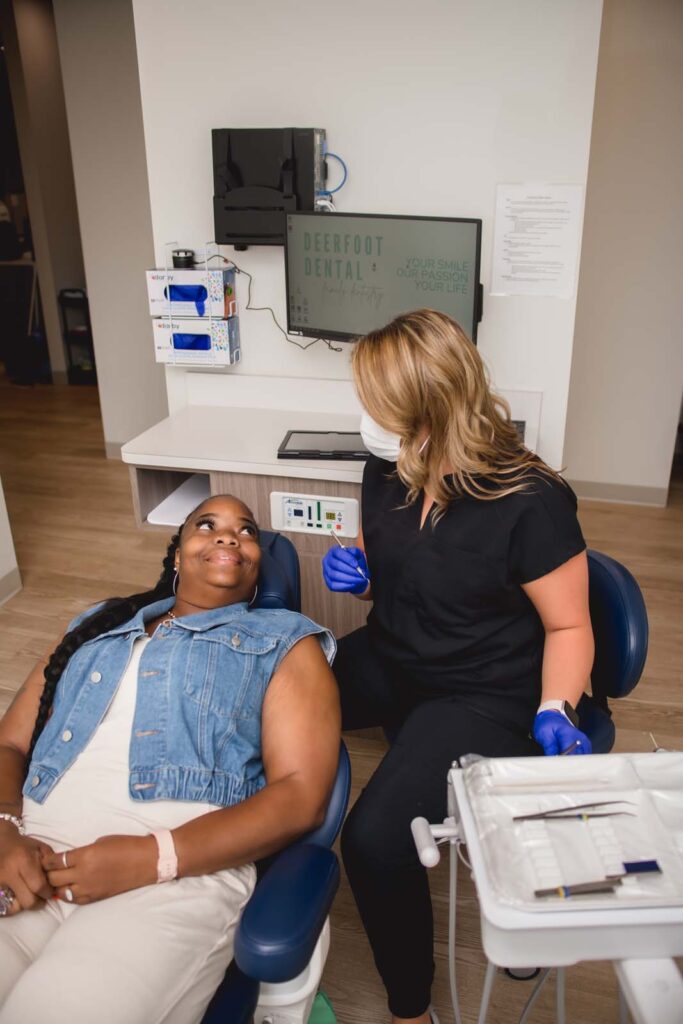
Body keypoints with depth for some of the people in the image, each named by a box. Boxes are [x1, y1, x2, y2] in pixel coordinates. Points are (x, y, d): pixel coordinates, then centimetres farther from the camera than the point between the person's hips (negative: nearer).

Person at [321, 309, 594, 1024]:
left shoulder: (529, 502, -20)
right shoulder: (386, 473, -2)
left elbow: (568, 626, -10)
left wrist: (553, 711, -24)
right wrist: (357, 575, -7)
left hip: (484, 696, -6)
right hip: (388, 663, 7)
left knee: (374, 840, -24)